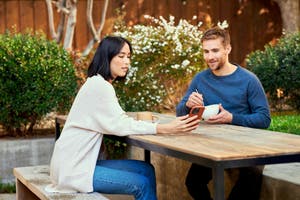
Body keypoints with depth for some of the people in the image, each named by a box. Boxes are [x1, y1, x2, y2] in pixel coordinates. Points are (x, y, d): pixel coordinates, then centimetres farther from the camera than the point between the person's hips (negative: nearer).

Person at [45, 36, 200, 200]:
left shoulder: (102, 84, 15)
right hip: (72, 169, -9)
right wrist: (166, 128, -27)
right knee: (142, 184, -11)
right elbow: (119, 125, -22)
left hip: (80, 161, 9)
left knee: (146, 170, 5)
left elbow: (115, 120, 11)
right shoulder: (99, 85, -16)